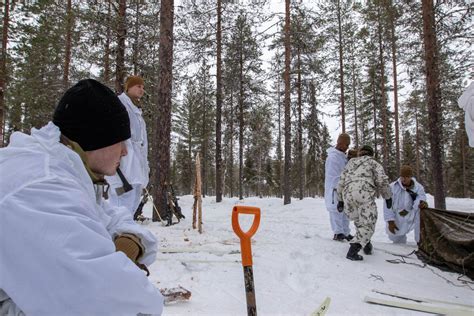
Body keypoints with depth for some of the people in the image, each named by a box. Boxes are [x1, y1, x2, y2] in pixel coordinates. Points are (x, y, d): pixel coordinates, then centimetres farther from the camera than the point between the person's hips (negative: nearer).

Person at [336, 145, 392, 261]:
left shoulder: (350, 164, 31)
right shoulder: (373, 163, 19)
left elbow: (341, 183, 25)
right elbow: (382, 181, 4)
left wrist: (340, 200, 30)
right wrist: (388, 197, 15)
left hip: (348, 195, 4)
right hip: (365, 195, -4)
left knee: (359, 222, 24)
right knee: (367, 224, -1)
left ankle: (366, 244, 26)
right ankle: (352, 251, -14)